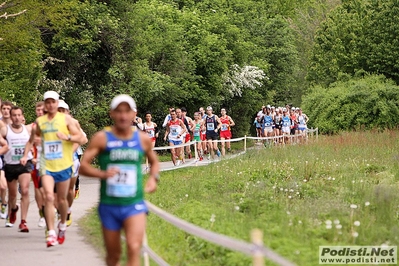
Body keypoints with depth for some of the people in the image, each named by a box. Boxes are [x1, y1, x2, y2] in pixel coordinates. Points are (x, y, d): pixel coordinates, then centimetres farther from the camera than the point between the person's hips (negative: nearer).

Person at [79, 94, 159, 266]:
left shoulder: (142, 139, 4)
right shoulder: (102, 138, -4)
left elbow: (154, 161, 23)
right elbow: (83, 166, -8)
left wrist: (154, 178, 2)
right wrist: (102, 173, -27)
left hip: (134, 205, 0)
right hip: (109, 206, 0)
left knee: (134, 248, -21)